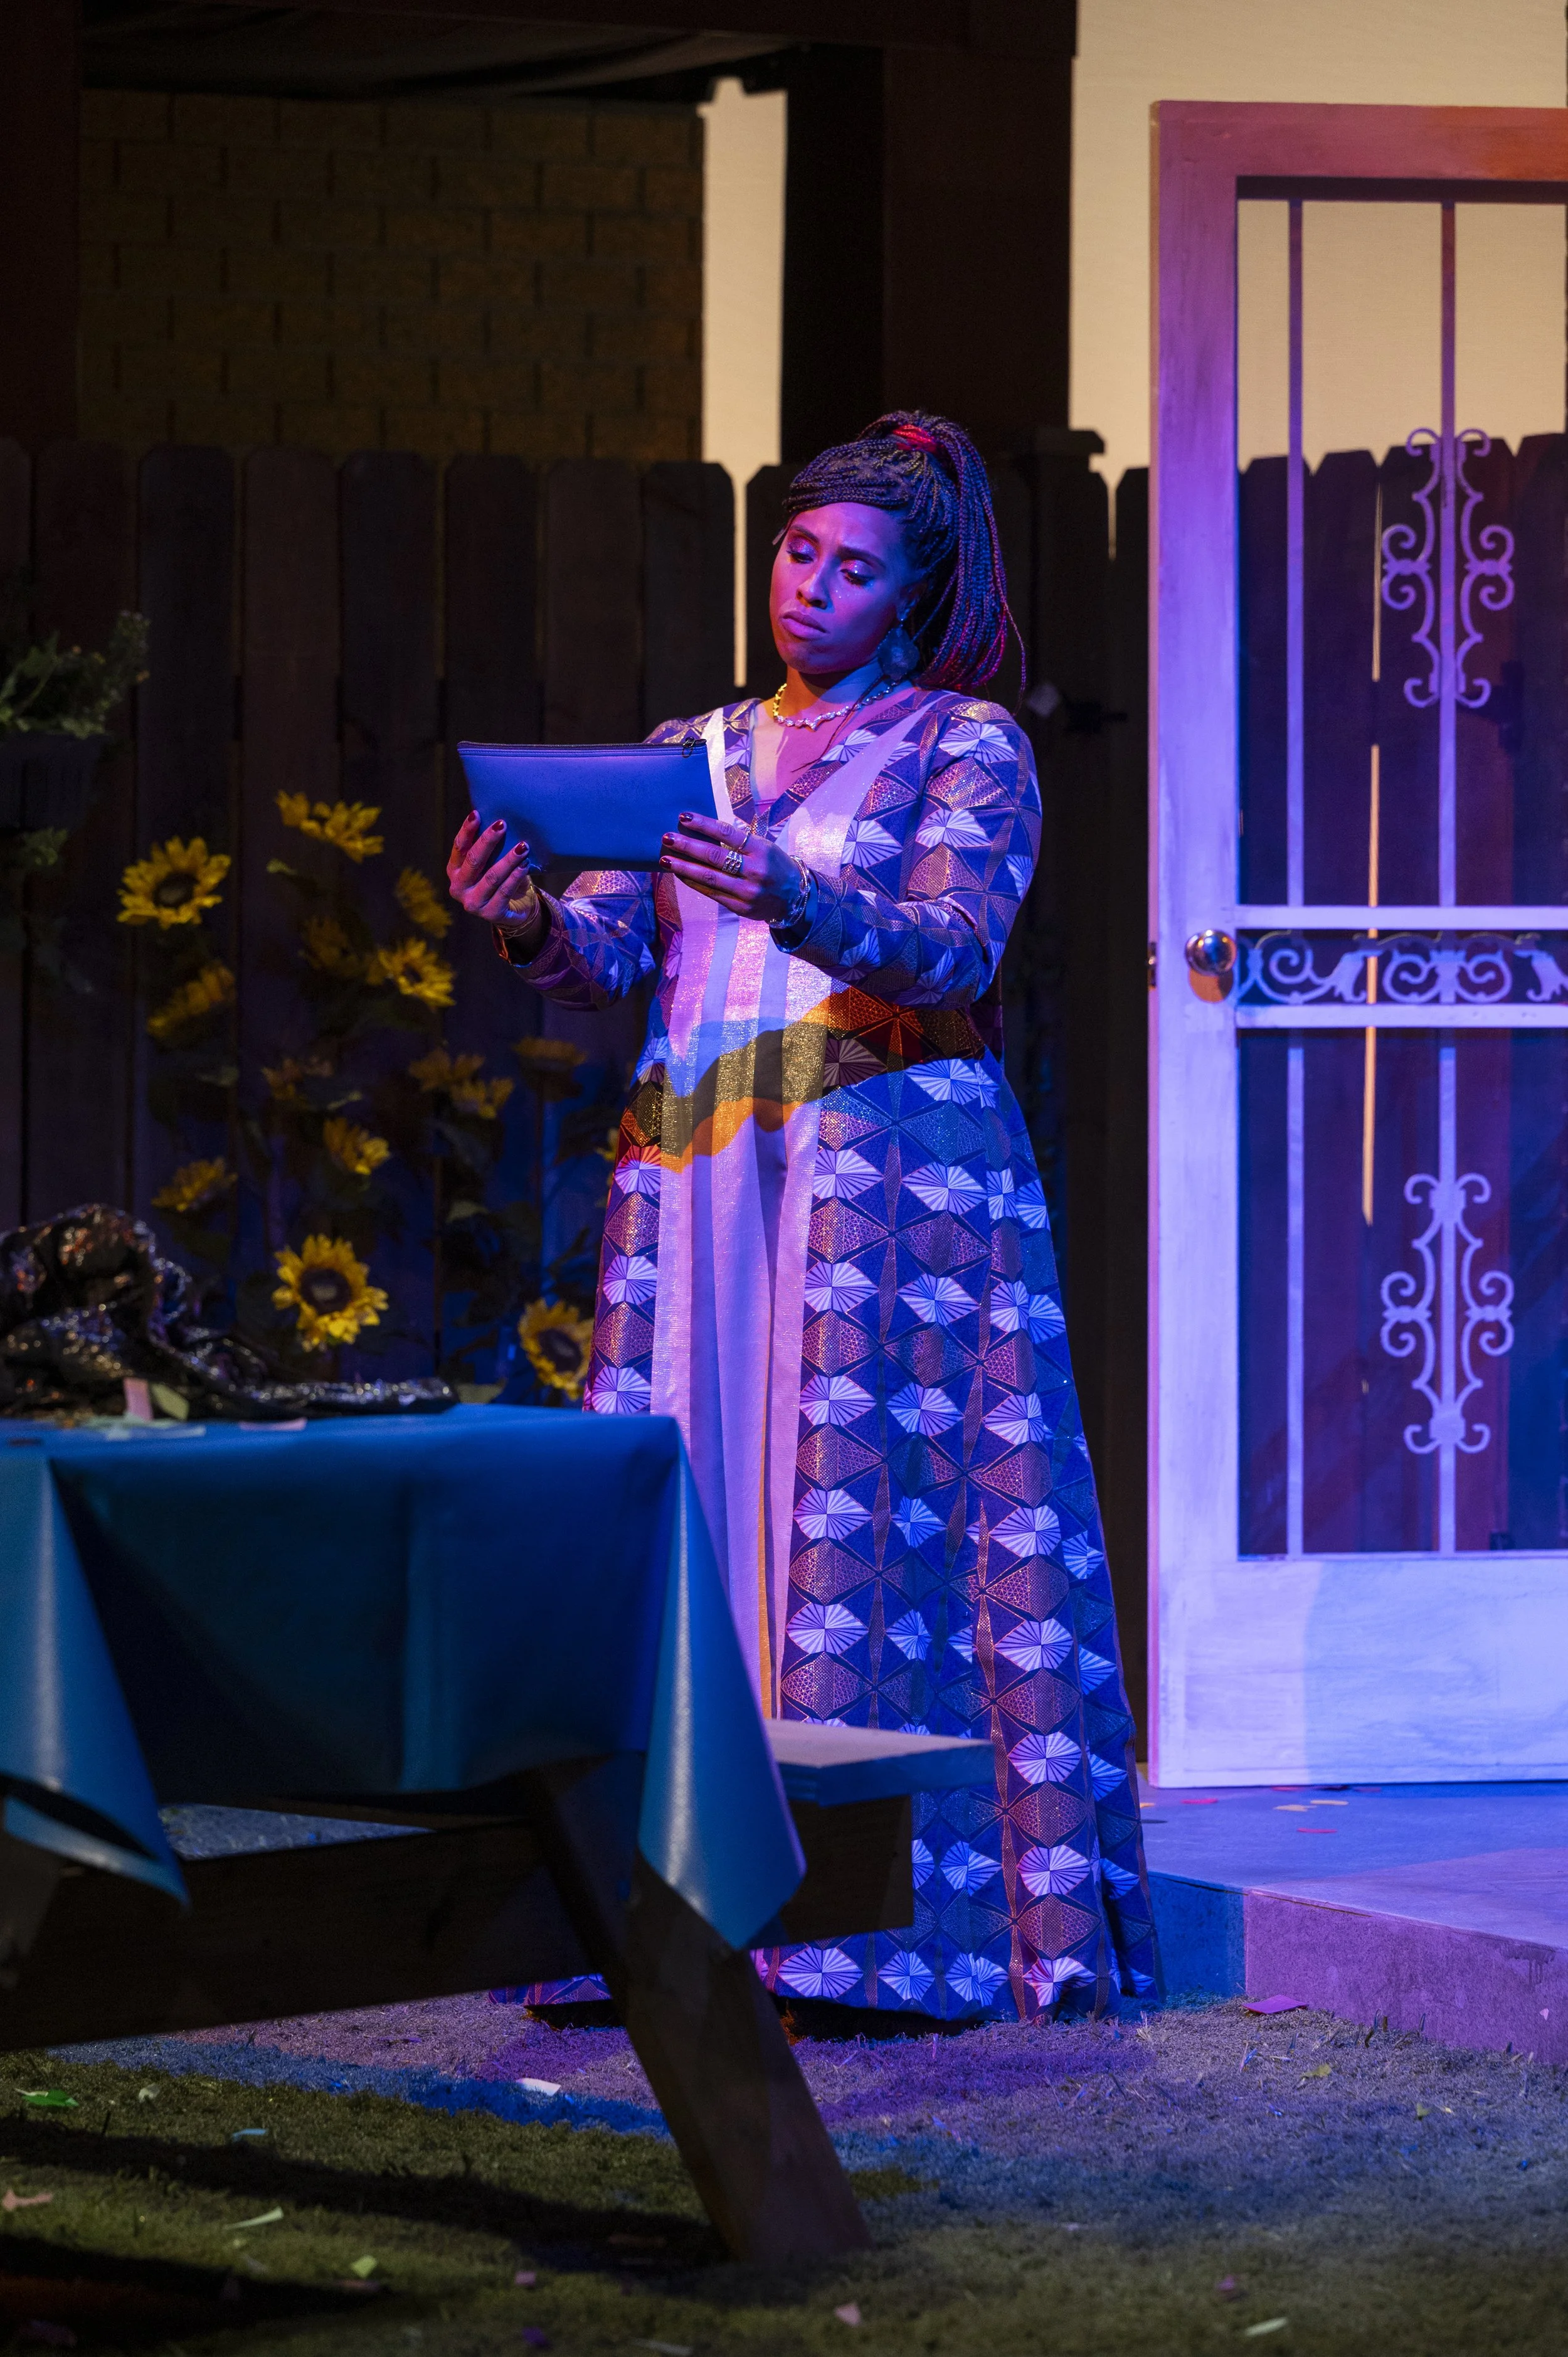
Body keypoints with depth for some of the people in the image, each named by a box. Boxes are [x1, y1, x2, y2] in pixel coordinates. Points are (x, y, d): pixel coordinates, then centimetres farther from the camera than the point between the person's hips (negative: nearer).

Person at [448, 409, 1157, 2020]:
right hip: (698, 1166, 5)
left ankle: (882, 1924, -10)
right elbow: (611, 951, 8)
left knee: (886, 1520, -10)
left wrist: (790, 903, -30)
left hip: (897, 1171, -4)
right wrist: (527, 923, -16)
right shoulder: (695, 752, 19)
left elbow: (952, 950, -12)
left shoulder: (967, 747, 5)